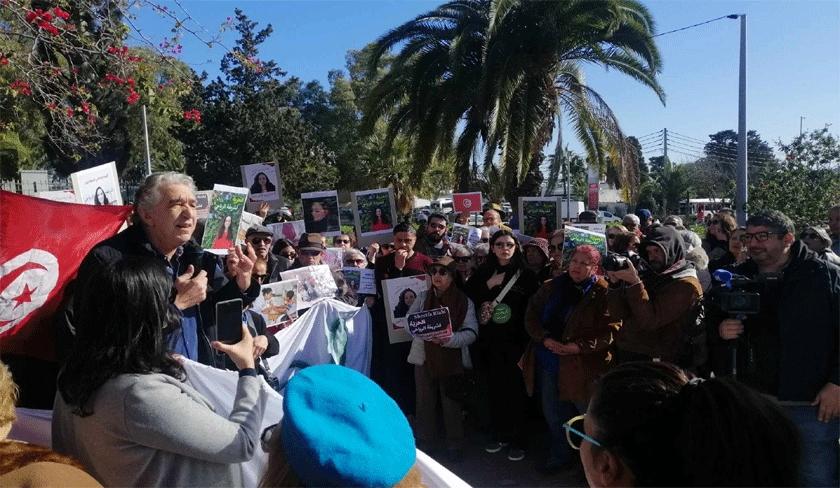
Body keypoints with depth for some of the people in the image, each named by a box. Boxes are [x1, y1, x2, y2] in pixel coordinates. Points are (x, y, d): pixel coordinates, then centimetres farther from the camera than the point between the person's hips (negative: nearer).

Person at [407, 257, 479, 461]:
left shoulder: (464, 302, -2)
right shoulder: (423, 298, 6)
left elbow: (471, 332, -9)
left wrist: (450, 339, -26)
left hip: (452, 361, -2)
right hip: (424, 358, 2)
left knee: (451, 404, 6)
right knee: (425, 403, 10)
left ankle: (454, 446, 24)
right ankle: (424, 444, 28)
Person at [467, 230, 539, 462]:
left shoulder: (525, 274, -4)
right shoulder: (484, 272, 7)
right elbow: (468, 298, 1)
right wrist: (489, 285, -11)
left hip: (514, 340, -3)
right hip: (490, 340, 3)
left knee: (515, 389, 2)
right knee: (495, 388, 10)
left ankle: (518, 440, 17)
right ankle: (500, 434, 27)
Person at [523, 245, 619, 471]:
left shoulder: (603, 294, -9)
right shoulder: (551, 287, 6)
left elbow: (610, 330, -15)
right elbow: (531, 315, 6)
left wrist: (578, 346, -23)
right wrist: (545, 338, -11)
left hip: (583, 365, -5)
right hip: (549, 362, 5)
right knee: (553, 413, 19)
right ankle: (560, 455, 40)